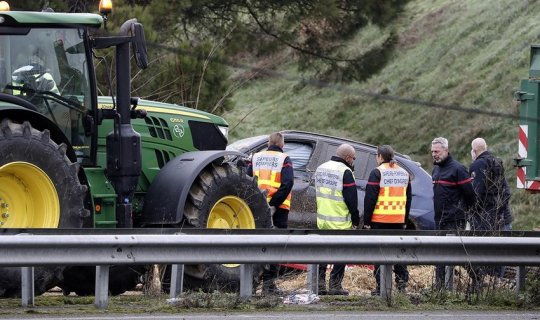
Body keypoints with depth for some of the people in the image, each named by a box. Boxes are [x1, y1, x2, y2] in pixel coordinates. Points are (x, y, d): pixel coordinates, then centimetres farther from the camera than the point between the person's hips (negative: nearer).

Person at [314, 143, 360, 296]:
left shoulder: (320, 169, 12)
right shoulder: (345, 172, -14)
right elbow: (351, 199, -14)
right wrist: (356, 220, -4)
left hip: (322, 220, 7)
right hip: (340, 223, -7)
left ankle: (319, 283, 12)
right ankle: (335, 286, -1)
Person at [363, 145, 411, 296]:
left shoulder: (377, 173, -8)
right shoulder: (404, 173, 14)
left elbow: (370, 198, -11)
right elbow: (408, 199, 19)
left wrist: (366, 221, -7)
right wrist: (405, 221, 24)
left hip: (380, 220, -5)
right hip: (398, 220, 5)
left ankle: (381, 286, -2)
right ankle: (402, 281, 9)